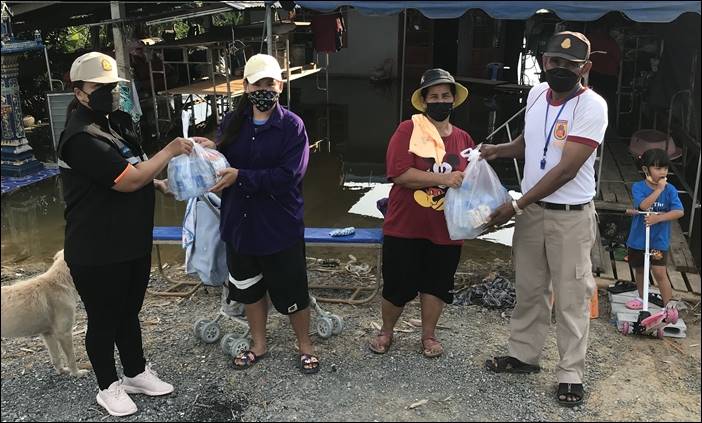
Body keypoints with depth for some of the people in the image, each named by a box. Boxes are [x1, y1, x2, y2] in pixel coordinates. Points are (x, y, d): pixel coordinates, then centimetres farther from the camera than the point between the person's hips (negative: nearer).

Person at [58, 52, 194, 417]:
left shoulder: (115, 122, 8)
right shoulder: (80, 137, -23)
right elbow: (128, 180, -25)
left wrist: (159, 183, 7)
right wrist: (170, 151, -16)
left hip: (134, 243, 9)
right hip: (97, 253, -9)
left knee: (129, 313, 22)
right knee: (104, 321, 10)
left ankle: (137, 374, 39)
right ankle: (108, 387, 29)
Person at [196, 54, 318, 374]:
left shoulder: (292, 125, -11)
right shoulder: (232, 122, 3)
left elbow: (288, 176, -21)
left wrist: (240, 177, -24)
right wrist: (210, 152, -18)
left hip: (280, 226, -5)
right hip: (239, 223, 5)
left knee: (291, 290, 7)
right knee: (249, 287, 19)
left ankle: (305, 345, 30)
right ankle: (259, 344, 39)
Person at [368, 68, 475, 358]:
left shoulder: (463, 139, 7)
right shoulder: (408, 130, -8)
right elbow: (399, 173, -19)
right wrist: (442, 178, -23)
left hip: (445, 230, 4)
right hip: (405, 227, -3)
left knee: (436, 285, 14)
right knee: (397, 286, 7)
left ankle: (428, 335, 33)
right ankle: (386, 332, 31)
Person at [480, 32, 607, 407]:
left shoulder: (592, 106, -17)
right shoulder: (536, 94, 4)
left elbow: (566, 169, -21)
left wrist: (515, 206, -20)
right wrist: (498, 150, 1)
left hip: (571, 217, -6)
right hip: (531, 209, 6)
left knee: (571, 298, 3)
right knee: (529, 289, 16)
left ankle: (571, 373, 16)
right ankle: (523, 354, 31)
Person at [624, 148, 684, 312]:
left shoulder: (670, 189, -9)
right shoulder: (638, 187, -11)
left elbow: (679, 212, -18)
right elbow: (644, 205, -27)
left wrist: (658, 218, -27)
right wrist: (659, 189, -26)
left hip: (659, 240, -2)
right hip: (638, 238, 2)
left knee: (659, 273, -8)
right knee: (639, 270, 19)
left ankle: (669, 304, 3)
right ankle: (642, 299, 39)